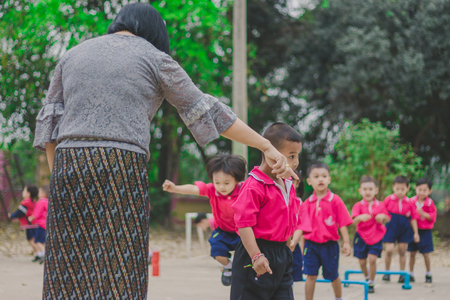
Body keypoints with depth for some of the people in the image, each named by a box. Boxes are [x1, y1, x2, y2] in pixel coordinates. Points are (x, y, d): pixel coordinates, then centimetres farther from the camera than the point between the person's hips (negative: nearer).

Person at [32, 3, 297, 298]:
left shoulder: (73, 55, 21)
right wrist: (266, 146, 12)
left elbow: (50, 123, 16)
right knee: (119, 276, -1)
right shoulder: (154, 58, 8)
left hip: (70, 164, 4)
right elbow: (207, 111, 7)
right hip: (121, 169, -4)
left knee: (68, 275, 5)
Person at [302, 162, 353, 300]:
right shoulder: (307, 203, 1)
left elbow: (342, 223, -6)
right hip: (311, 243, 1)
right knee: (310, 275, 0)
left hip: (329, 244, -1)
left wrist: (346, 242, -10)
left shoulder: (335, 200, -7)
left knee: (333, 276, 14)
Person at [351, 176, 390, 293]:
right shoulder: (358, 206, -6)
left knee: (372, 259, -14)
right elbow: (354, 221, -18)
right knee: (362, 261, 6)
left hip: (376, 237, 0)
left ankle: (371, 283, 3)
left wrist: (383, 217, -13)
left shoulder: (380, 205, 0)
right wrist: (360, 218, -41)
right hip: (362, 236, 0)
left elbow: (387, 219, 10)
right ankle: (366, 277, 36)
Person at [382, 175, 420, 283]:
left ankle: (402, 274, 19)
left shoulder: (410, 203, -1)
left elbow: (413, 218, 4)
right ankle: (387, 272, 10)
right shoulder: (388, 200, -4)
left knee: (402, 251, 7)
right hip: (391, 228, -1)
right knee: (389, 250, -10)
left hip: (405, 229, 1)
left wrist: (416, 232, 4)